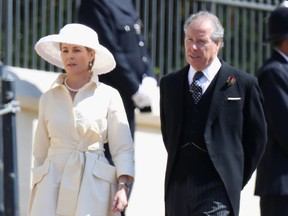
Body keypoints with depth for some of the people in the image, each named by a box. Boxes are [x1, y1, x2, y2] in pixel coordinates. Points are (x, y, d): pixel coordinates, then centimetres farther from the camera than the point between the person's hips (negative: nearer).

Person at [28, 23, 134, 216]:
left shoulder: (108, 96, 5)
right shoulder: (49, 98, 12)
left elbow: (123, 149, 3)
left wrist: (122, 187, -9)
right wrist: (36, 194, 15)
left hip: (94, 184, -2)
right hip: (54, 184, 2)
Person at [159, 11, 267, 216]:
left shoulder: (243, 83, -1)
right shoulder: (169, 83, 12)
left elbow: (256, 137, 6)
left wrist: (236, 178, 4)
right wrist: (179, 168, 14)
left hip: (217, 191, -5)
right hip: (177, 189, 5)